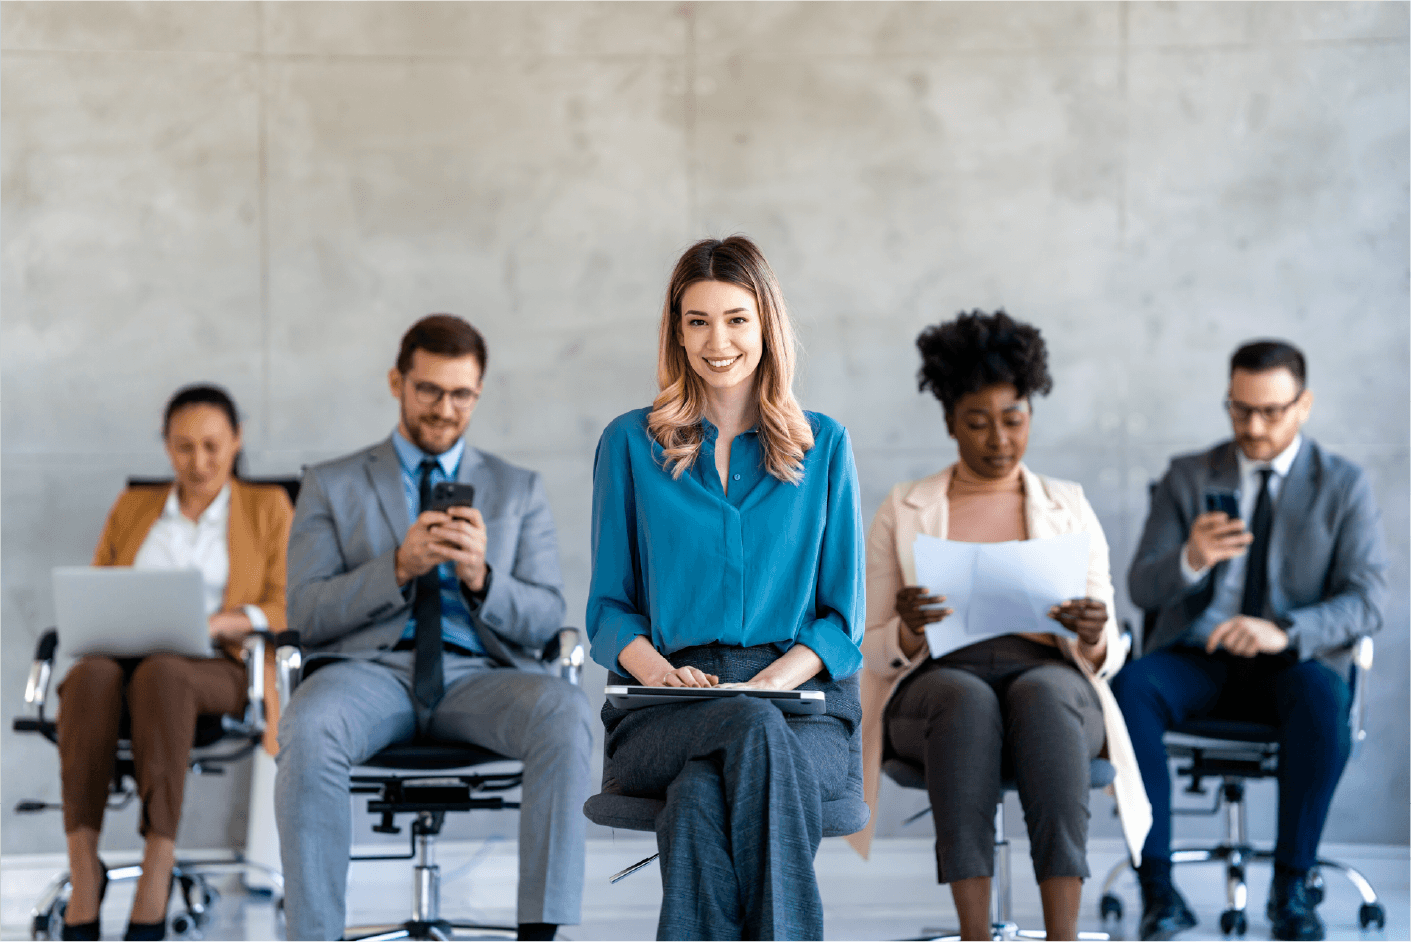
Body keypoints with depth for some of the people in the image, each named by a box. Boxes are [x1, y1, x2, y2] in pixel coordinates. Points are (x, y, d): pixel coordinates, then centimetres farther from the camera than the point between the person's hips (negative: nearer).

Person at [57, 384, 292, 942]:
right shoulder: (131, 509, 22)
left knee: (159, 675, -40)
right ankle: (83, 871, -43)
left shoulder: (267, 509, 14)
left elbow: (284, 610, 3)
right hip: (123, 659, 2)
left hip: (218, 672, -2)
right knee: (90, 677, -37)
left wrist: (219, 623, -17)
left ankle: (157, 871, -44)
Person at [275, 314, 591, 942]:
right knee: (307, 732, -37)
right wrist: (400, 566, -14)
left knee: (565, 714, -34)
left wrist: (480, 577, -14)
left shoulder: (518, 491, 18)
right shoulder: (332, 486, 15)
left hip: (479, 672, 1)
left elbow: (543, 619, 8)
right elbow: (306, 616, 3)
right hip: (370, 667, -1)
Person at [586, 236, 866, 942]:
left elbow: (842, 616, 12)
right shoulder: (631, 444, 13)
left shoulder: (823, 446, 14)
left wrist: (776, 679, -9)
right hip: (664, 712, 0)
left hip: (800, 695, 0)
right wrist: (658, 668, -10)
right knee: (756, 735, -37)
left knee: (700, 799, -36)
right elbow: (609, 607, 13)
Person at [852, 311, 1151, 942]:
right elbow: (873, 652, 8)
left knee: (1041, 695, -38)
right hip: (934, 687, 0)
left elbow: (1106, 654, 10)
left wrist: (1094, 636, -15)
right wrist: (909, 630, -16)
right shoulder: (903, 511, 12)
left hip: (1051, 682, 1)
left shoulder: (1069, 507, 14)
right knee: (967, 701, -39)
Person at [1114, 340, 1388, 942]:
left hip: (1292, 664, -1)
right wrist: (1191, 559, -24)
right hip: (1197, 659, 2)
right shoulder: (1189, 478, 8)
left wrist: (1285, 633, -26)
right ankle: (1157, 885, -30)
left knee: (1322, 699, -37)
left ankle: (1292, 886, -24)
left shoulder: (1344, 486, 4)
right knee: (1130, 686, -32)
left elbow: (1367, 601, -6)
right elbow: (1142, 588, 0)